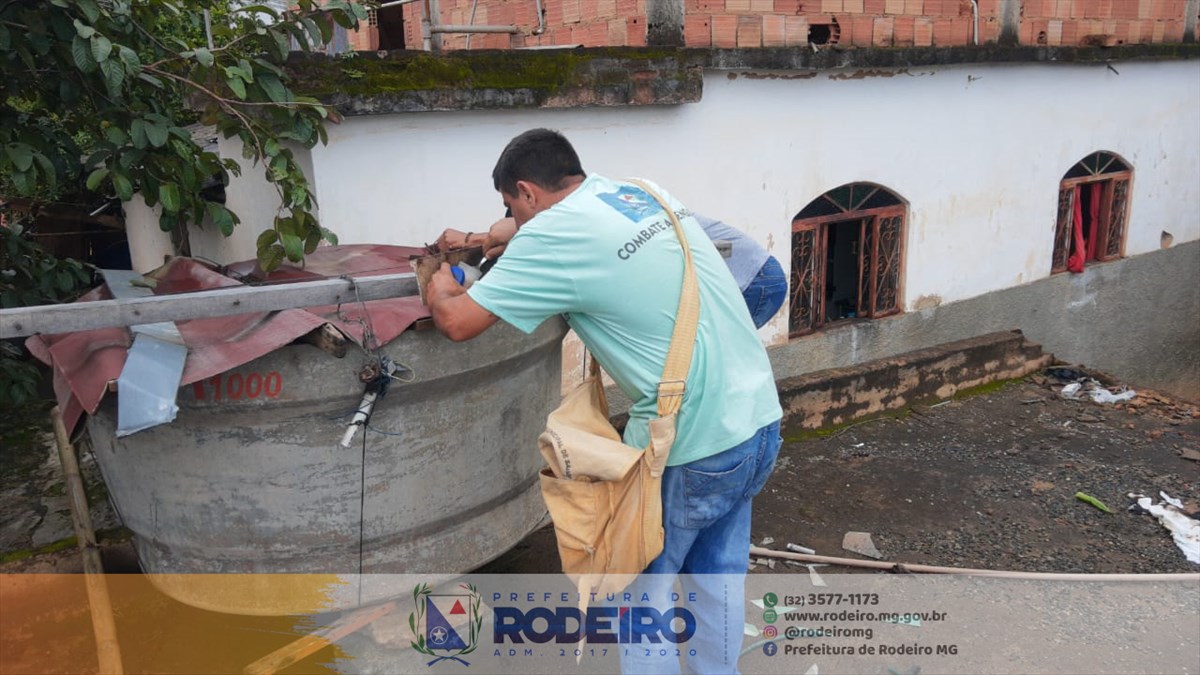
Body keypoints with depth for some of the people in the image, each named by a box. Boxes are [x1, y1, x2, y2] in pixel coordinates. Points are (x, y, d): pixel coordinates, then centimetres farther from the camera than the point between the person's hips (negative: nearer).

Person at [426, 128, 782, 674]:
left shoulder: (556, 233, -12)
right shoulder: (643, 194, 12)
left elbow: (457, 321, -8)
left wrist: (440, 283, 14)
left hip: (695, 443, -8)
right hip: (760, 421, 8)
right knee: (718, 571, 24)